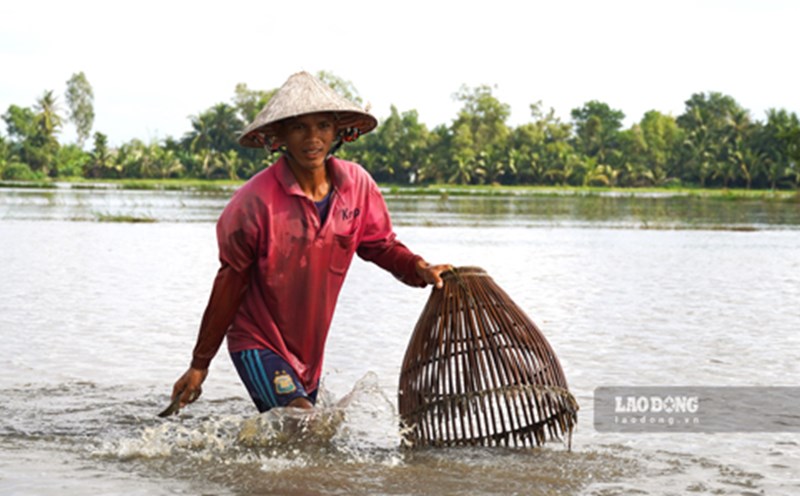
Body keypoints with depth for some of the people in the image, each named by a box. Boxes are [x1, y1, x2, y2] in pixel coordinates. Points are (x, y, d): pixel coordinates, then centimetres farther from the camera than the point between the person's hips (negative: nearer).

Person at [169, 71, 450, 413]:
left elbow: (380, 244, 8)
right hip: (258, 343, -6)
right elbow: (230, 285, -13)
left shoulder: (356, 185, -8)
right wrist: (200, 364, -7)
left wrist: (419, 269, -15)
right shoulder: (256, 200, -20)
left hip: (309, 348, 6)